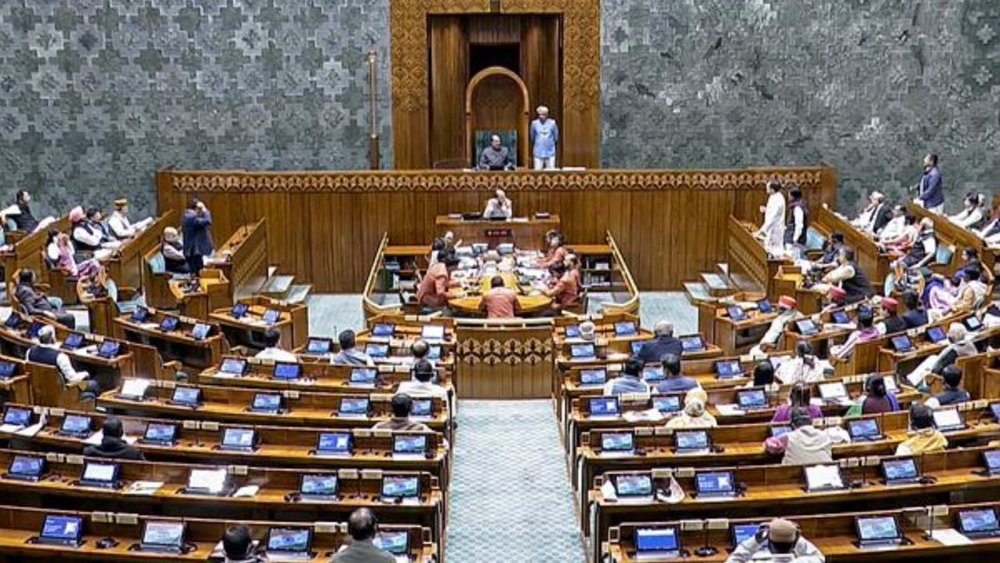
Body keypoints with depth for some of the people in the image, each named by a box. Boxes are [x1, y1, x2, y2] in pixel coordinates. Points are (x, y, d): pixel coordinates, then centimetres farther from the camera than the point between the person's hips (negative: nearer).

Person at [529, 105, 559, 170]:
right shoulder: (534, 123, -2)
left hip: (550, 152, 0)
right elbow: (531, 137, 10)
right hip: (538, 152, 0)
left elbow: (556, 137, 8)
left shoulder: (552, 123, -3)